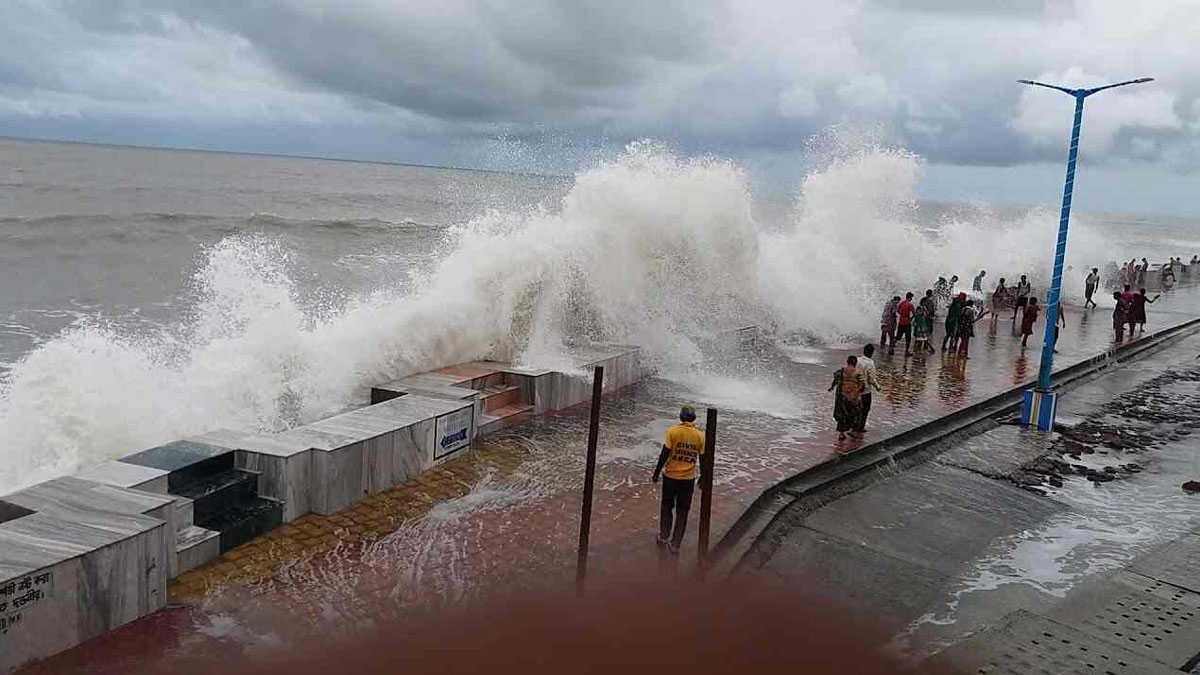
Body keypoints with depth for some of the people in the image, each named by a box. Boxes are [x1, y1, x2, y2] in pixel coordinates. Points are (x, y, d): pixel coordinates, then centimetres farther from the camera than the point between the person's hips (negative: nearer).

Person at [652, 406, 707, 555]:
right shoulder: (700, 436, -3)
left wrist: (657, 473, -1)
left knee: (667, 507, 20)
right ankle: (675, 544, 13)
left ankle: (663, 537, 29)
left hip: (670, 476, -1)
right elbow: (703, 459, 2)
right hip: (688, 479, 1)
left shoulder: (672, 431, -10)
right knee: (682, 512, 11)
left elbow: (664, 454, -11)